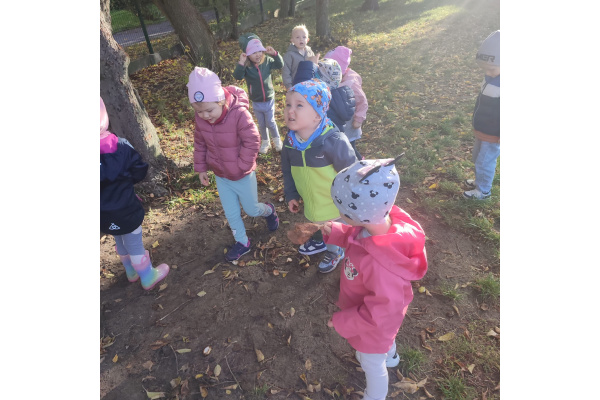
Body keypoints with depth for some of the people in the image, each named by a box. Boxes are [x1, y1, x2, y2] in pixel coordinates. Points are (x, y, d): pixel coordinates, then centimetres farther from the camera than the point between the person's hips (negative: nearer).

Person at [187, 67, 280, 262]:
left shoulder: (239, 114, -28)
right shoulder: (200, 119, -9)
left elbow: (251, 141, -23)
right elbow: (200, 144, 4)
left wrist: (241, 166, -20)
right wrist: (201, 168, 6)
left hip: (243, 176, -5)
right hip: (220, 176, 5)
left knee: (252, 210, 15)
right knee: (231, 213, 15)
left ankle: (269, 211, 49)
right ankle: (242, 242, 37)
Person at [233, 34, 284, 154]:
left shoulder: (267, 61, -8)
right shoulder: (246, 66, -15)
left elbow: (280, 65, -9)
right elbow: (238, 76, -28)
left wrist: (274, 54, -23)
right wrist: (241, 63, -42)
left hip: (269, 100, 0)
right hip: (256, 102, 0)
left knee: (270, 123, 8)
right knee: (261, 124, 15)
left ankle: (277, 139, 33)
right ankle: (265, 142, 37)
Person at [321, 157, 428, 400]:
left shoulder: (380, 263, -49)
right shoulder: (383, 220, -27)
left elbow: (381, 313, -33)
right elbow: (361, 238, -4)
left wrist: (342, 321, -20)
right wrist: (336, 233, -17)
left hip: (375, 324, -7)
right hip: (375, 307, 7)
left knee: (372, 364, 26)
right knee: (383, 341, 40)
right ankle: (390, 356, 74)